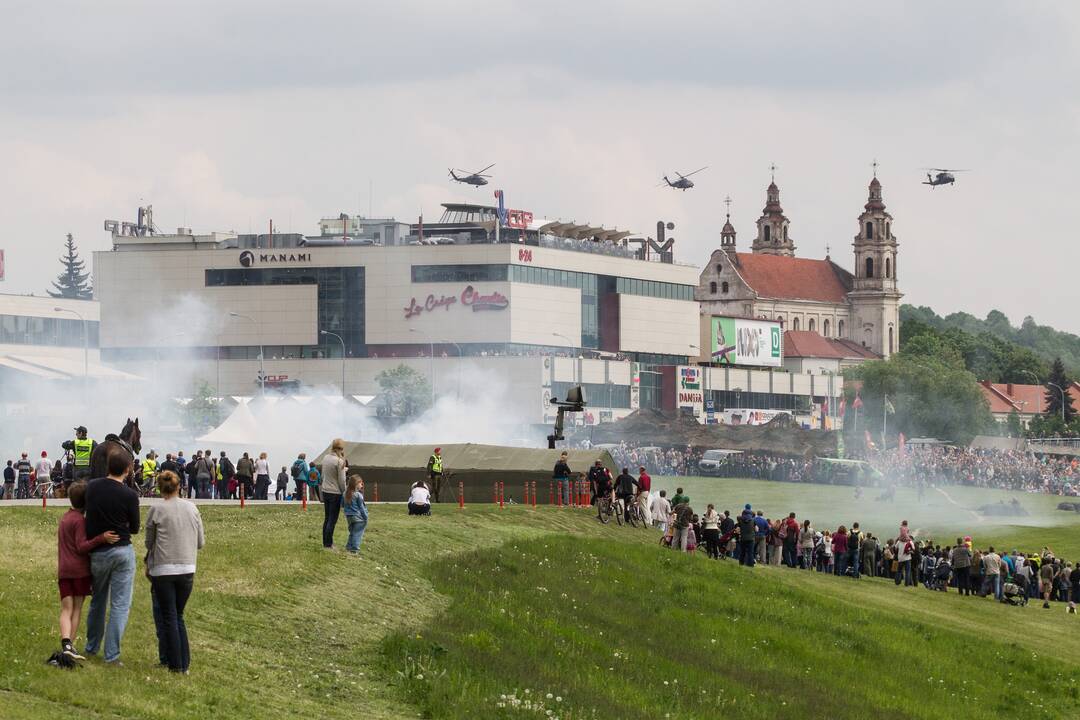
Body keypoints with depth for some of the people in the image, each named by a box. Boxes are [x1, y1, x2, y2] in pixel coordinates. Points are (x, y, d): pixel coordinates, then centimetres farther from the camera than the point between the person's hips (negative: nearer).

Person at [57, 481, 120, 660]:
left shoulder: (64, 518, 15)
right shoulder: (80, 520, -10)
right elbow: (82, 546, -19)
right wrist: (102, 538, -29)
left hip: (63, 570, 5)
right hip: (80, 569, -5)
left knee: (66, 609, -1)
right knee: (77, 608, 5)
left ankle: (65, 643, -20)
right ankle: (71, 644, 3)